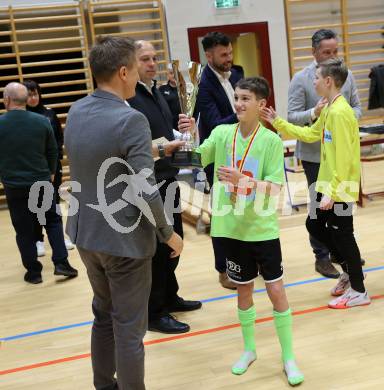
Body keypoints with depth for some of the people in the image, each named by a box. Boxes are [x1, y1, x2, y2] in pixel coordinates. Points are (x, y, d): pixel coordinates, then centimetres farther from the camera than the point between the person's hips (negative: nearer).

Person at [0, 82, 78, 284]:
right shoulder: (42, 121, -7)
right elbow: (53, 151, 3)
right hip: (42, 182, 1)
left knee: (24, 230, 8)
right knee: (53, 221, 16)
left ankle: (33, 272, 15)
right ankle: (61, 263, 11)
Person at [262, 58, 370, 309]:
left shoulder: (340, 112, -21)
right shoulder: (329, 110, 9)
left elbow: (343, 158, -24)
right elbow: (310, 134, 18)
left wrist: (331, 192, -24)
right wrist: (277, 123, 17)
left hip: (341, 189, -10)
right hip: (329, 185, 10)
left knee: (342, 235, 1)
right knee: (314, 225, 18)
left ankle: (358, 291, 17)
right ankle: (351, 269, 31)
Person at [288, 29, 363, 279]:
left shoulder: (346, 75, 4)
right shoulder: (301, 79, -9)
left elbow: (357, 107, 9)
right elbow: (292, 116, -11)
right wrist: (314, 113, -29)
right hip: (315, 153, -5)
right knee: (320, 206, 5)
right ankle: (322, 257, 19)